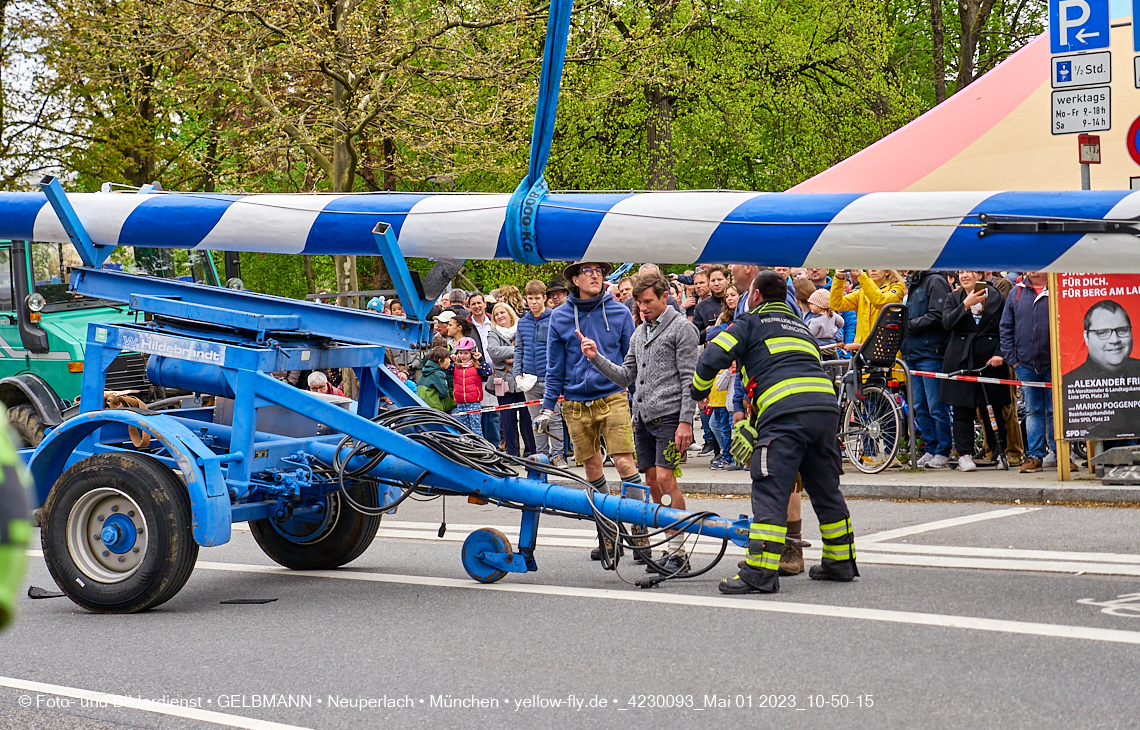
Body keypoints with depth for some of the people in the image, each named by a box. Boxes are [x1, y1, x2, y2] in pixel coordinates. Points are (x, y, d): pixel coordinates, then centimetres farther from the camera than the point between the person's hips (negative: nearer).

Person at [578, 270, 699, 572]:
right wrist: (596, 358, 3)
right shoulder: (639, 333, 19)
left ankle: (679, 553, -11)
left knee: (665, 478, -14)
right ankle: (669, 548, 14)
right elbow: (625, 377, 18)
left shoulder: (681, 328, -4)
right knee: (652, 481, 7)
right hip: (643, 416, 8)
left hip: (669, 415, -8)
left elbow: (689, 378, -9)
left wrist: (686, 421, -16)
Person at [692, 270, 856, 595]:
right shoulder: (800, 326, 34)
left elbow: (712, 358, 1)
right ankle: (840, 561, 26)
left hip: (785, 412, -6)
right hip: (826, 406, 7)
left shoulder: (750, 322, 13)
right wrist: (752, 424, 33)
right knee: (826, 490, 18)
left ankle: (760, 572, -16)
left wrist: (698, 392, 21)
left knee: (770, 491, -9)